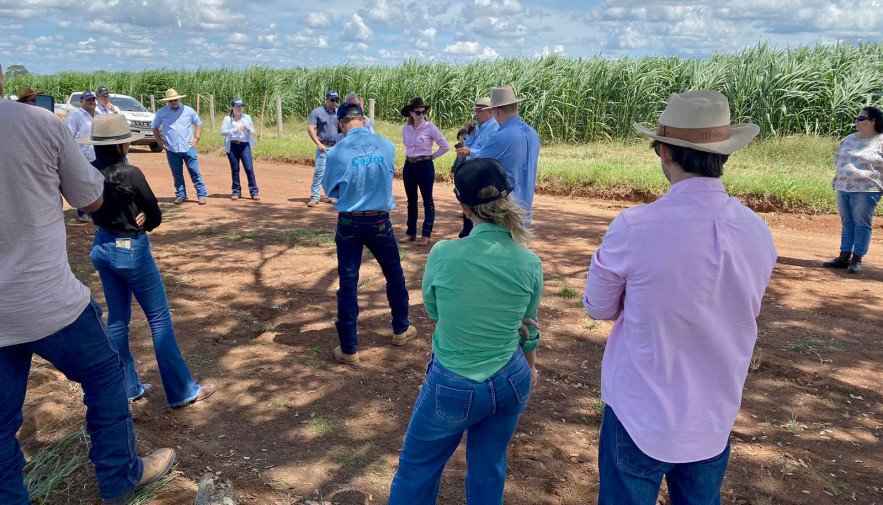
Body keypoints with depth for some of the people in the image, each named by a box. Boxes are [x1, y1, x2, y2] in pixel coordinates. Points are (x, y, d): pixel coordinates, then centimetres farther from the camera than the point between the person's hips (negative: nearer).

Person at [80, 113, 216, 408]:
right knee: (159, 318, 2)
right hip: (131, 250, -7)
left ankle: (127, 388, 28)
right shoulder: (129, 174, -21)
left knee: (117, 318, 17)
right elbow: (155, 216, -12)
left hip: (101, 248, 7)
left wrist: (134, 219, 0)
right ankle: (181, 391, 8)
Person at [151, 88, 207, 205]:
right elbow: (155, 127, 18)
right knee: (177, 174, 7)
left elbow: (198, 123, 14)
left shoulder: (188, 111, 5)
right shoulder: (161, 113, 6)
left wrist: (197, 138, 3)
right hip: (171, 149, 1)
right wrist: (159, 140, 7)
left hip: (188, 147, -1)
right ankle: (181, 195, 17)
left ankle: (201, 195, -1)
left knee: (195, 172, -4)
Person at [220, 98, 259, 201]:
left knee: (249, 168, -8)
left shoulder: (247, 118, 13)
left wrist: (248, 129, -10)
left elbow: (253, 132, 13)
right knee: (234, 169, 3)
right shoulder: (227, 119, 7)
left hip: (245, 146, 1)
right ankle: (236, 192, 13)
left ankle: (254, 192, -4)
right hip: (232, 146, 0)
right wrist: (235, 130, -16)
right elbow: (222, 131, -4)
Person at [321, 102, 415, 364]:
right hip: (380, 222, 2)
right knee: (394, 275, 20)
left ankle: (348, 349, 12)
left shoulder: (337, 153, -12)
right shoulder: (387, 146, -5)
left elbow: (329, 189, 3)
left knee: (348, 283, 5)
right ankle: (401, 330, 34)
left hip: (349, 224, -2)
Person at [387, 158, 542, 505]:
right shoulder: (530, 264, -13)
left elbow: (433, 309, -3)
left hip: (453, 387, -3)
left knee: (418, 468, 21)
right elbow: (528, 326, 4)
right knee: (489, 468, 24)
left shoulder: (443, 254, -22)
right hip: (511, 384, 3)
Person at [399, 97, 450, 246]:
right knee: (411, 200, 11)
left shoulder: (430, 127, -9)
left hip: (425, 166, -5)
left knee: (427, 200, 2)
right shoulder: (405, 129, 5)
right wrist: (411, 156, 13)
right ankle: (411, 232, 20)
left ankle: (426, 234, 7)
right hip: (409, 166, 5)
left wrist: (431, 156, -3)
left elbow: (445, 146, -8)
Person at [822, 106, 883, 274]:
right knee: (847, 222, 10)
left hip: (865, 190, -6)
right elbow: (837, 160, 21)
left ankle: (857, 260, 4)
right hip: (843, 188, 6)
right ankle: (844, 257, 15)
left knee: (862, 224, -1)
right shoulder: (849, 139, 13)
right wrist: (838, 178, 13)